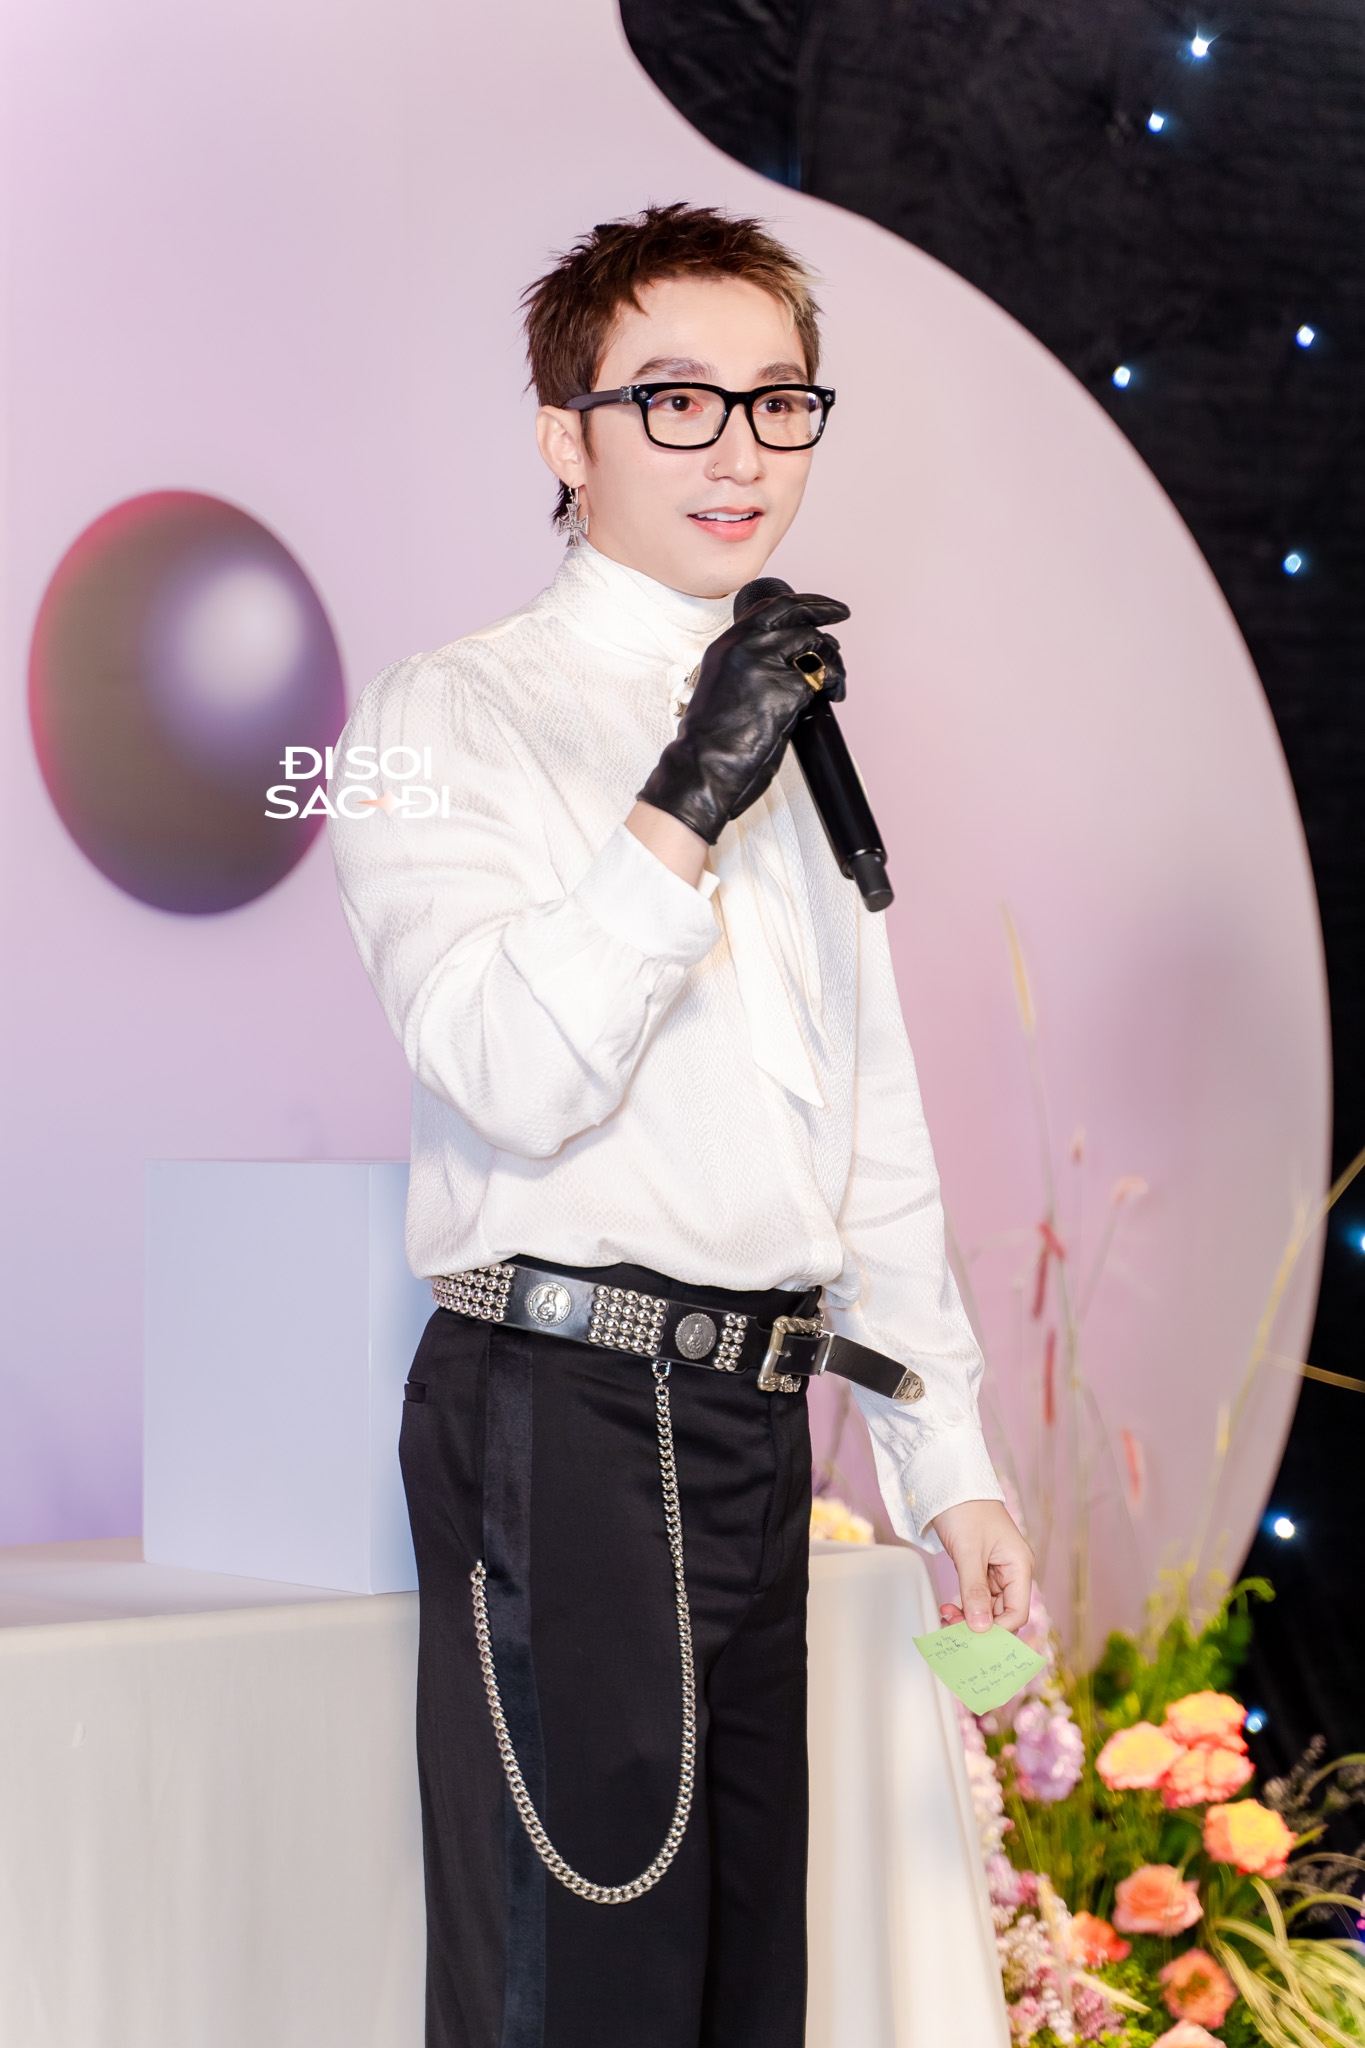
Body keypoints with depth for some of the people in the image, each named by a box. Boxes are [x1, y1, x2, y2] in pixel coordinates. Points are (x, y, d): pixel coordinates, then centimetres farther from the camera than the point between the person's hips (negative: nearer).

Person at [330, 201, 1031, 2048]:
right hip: (566, 1416, -7)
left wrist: (949, 1462, 17)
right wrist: (685, 810, -21)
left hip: (757, 1413, 7)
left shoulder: (797, 732, 19)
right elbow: (510, 1076, -17)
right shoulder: (455, 717, -3)